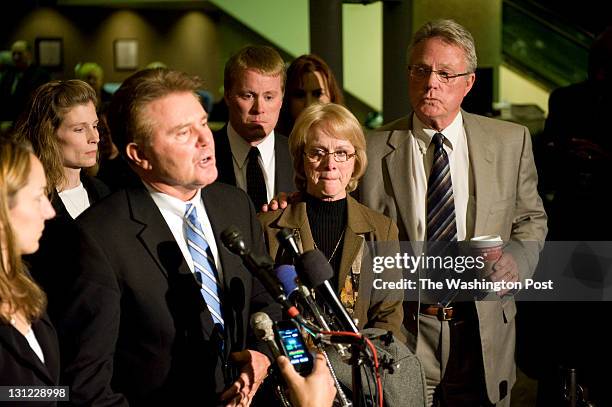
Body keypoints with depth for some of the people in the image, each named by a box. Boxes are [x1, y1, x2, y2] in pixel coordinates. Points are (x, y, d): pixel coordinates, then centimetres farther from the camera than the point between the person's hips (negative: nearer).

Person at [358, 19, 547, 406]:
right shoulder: (375, 150, -4)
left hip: (485, 328, 2)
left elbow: (531, 218, 10)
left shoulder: (511, 141, 1)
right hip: (403, 331, -1)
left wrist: (517, 259, -9)